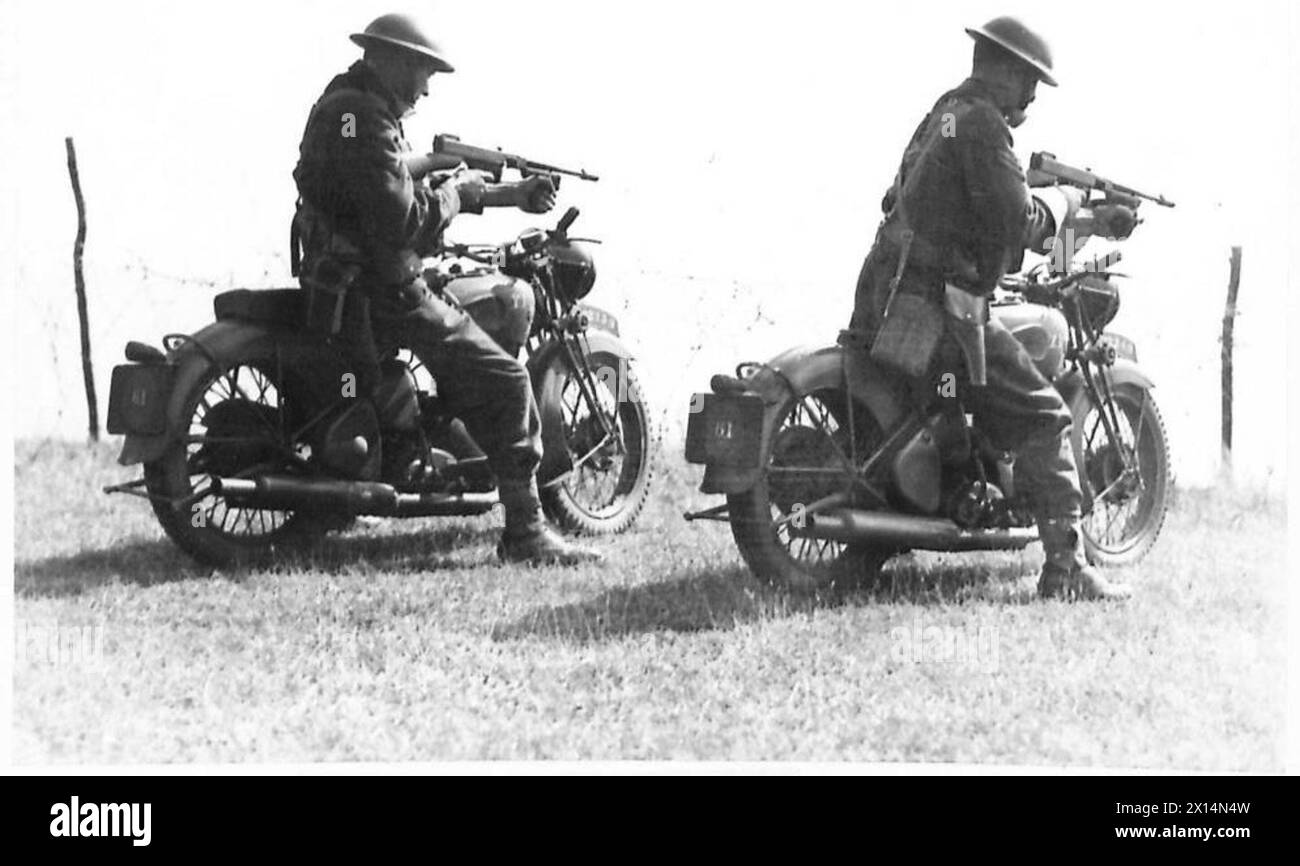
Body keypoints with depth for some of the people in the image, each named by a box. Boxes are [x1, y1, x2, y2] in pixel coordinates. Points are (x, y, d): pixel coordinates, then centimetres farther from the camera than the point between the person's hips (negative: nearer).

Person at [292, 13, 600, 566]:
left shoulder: (343, 105, 16)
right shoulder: (364, 117, -18)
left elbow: (405, 190, 21)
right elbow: (399, 220, -26)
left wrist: (511, 196, 18)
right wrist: (456, 193, -7)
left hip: (357, 277, 11)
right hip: (379, 291, -11)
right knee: (504, 381, -11)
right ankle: (525, 532, -11)